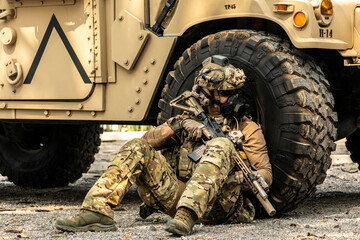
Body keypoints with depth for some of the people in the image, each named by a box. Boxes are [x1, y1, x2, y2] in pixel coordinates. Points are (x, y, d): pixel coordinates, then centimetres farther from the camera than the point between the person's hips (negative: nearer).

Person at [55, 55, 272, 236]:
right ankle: (97, 211, -26)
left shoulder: (246, 128, 14)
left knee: (221, 146, -30)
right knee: (136, 149, -11)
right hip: (179, 195, 4)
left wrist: (241, 179, -16)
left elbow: (266, 173, 5)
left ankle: (187, 215, -49)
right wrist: (178, 124, -4)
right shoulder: (191, 120, 24)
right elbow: (148, 141, 13)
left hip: (218, 204, -4)